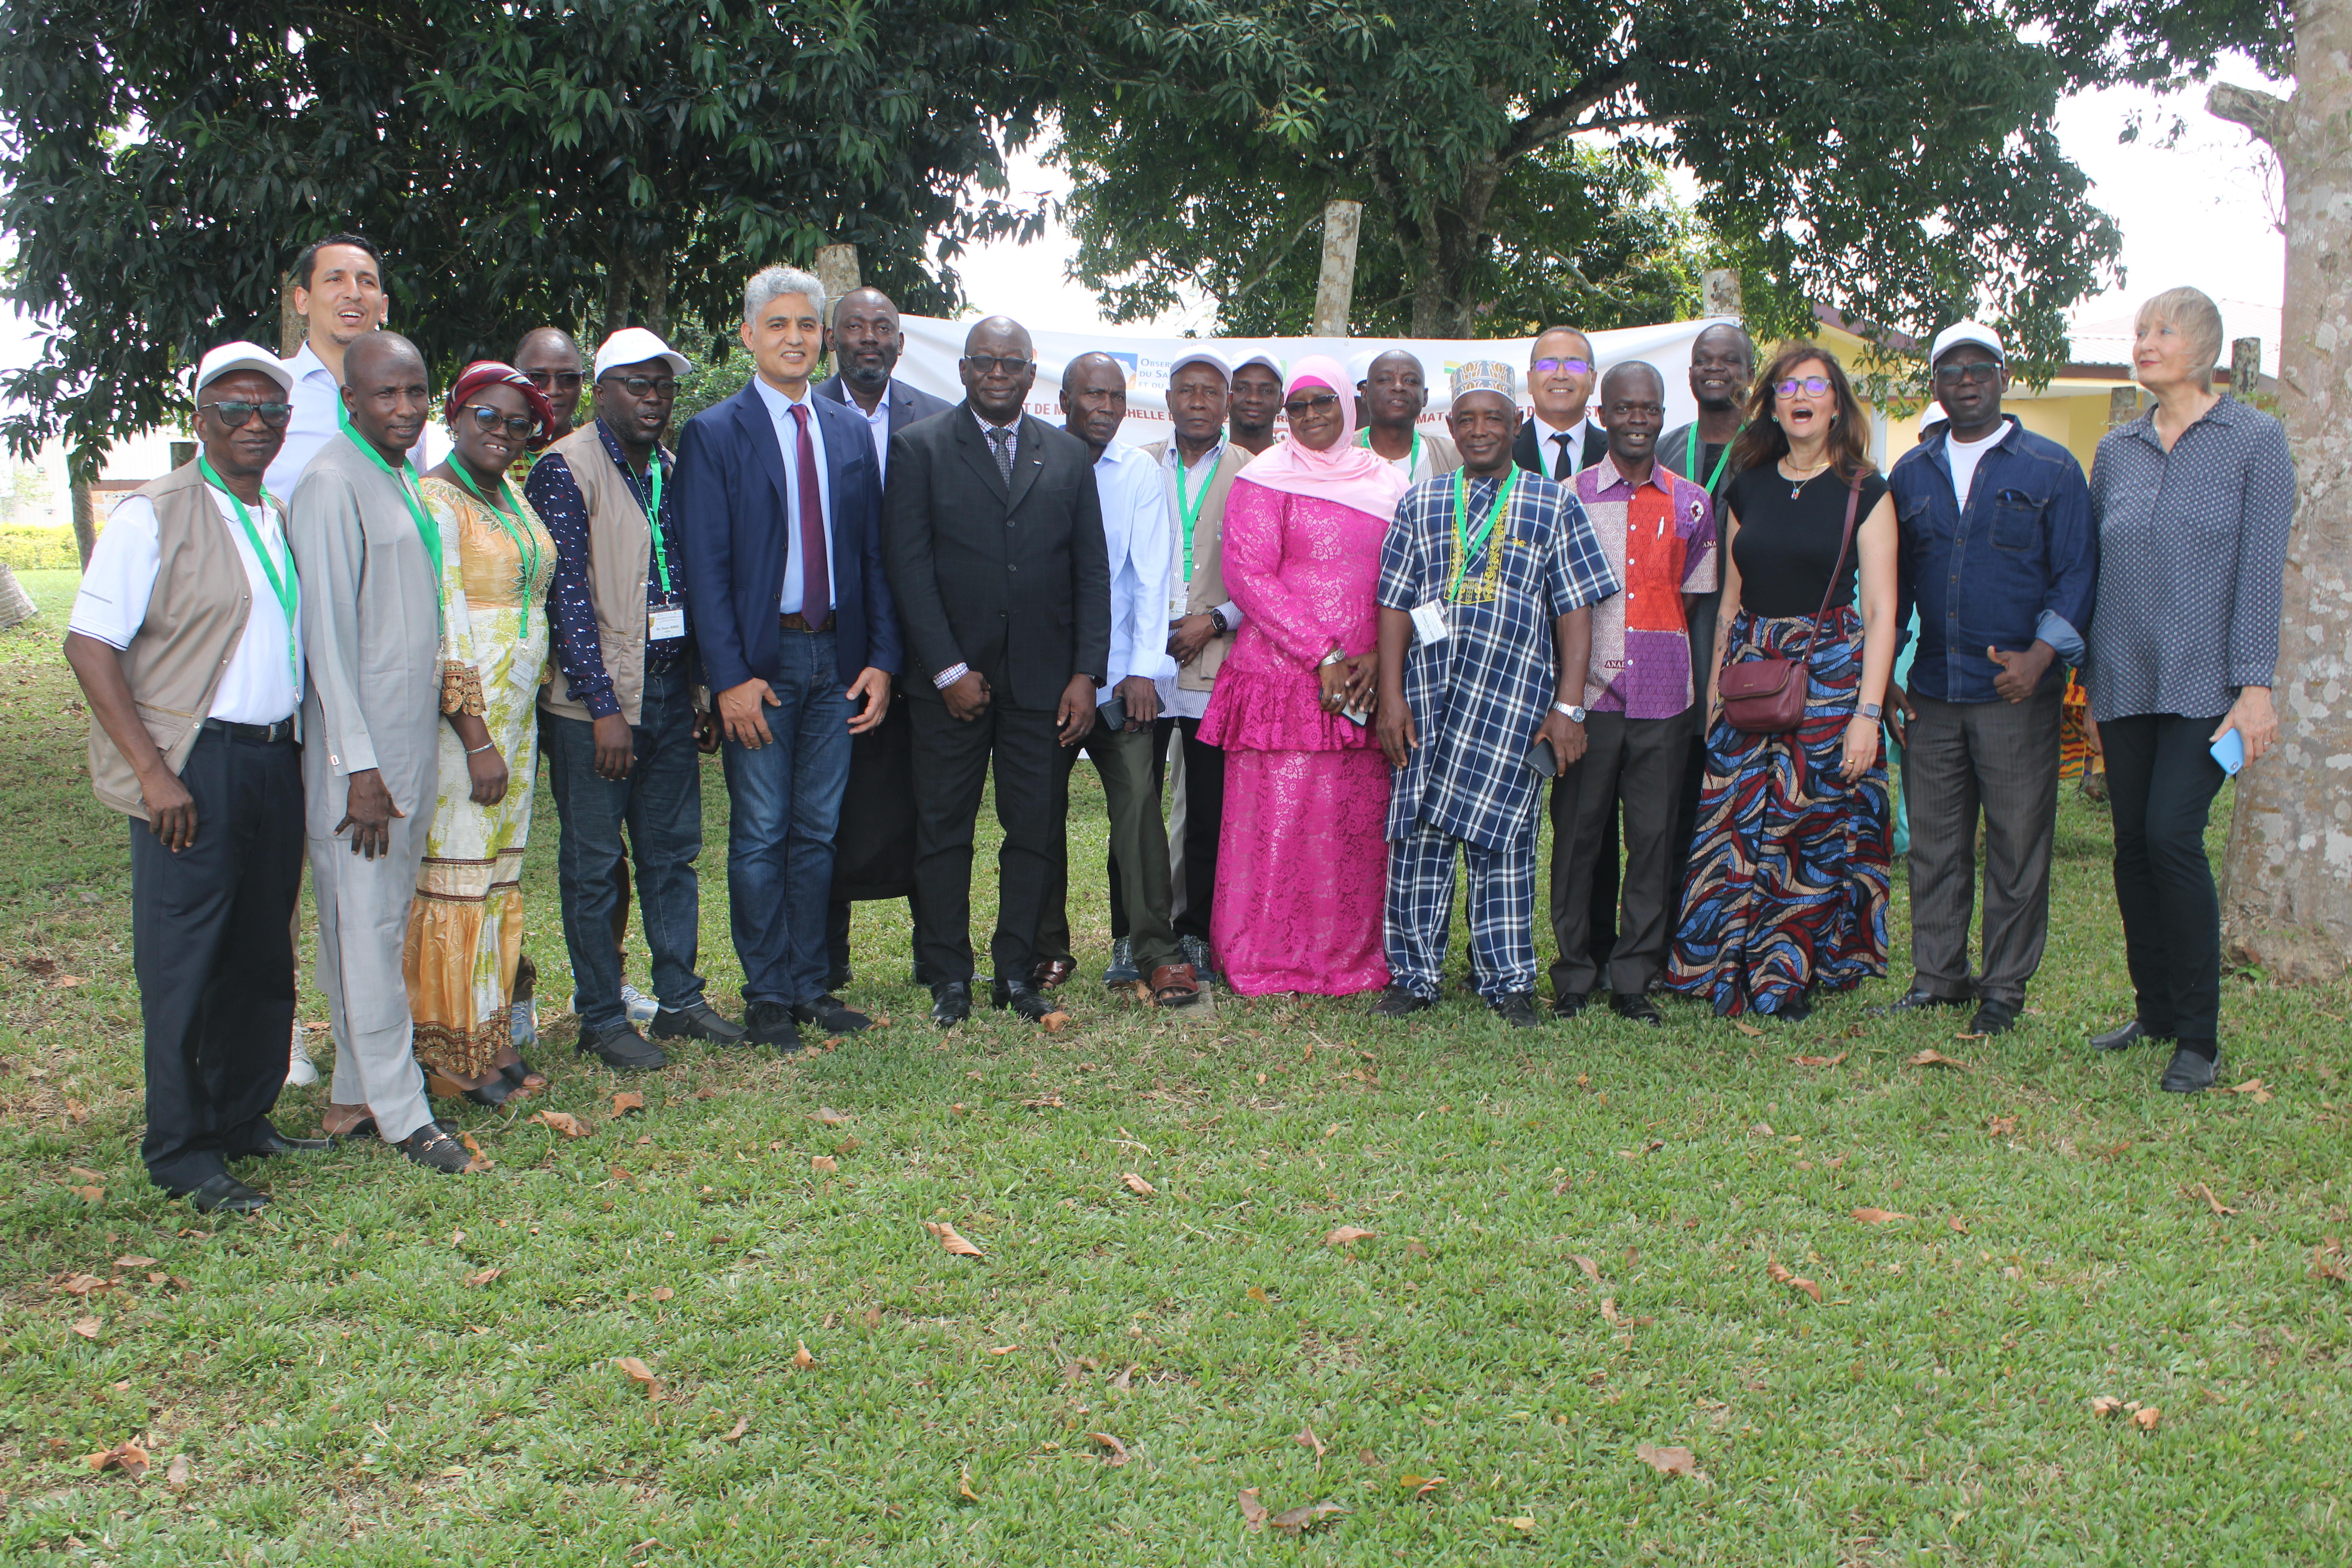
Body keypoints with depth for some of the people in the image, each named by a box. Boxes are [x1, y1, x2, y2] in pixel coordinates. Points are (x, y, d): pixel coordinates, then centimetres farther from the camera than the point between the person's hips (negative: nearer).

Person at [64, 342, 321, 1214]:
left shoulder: (283, 520, 14)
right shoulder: (155, 515, -7)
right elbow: (90, 645, -11)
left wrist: (306, 745, 11)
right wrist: (152, 770, -16)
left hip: (276, 759, 7)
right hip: (192, 767, -6)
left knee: (263, 955, 13)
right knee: (182, 967, -1)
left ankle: (243, 1119, 27)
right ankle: (182, 1156, 10)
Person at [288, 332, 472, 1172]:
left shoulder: (403, 477, 14)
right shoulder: (331, 484, -13)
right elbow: (327, 632, -16)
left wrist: (410, 755, 16)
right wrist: (360, 767, -18)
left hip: (413, 741, 9)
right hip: (360, 752, -9)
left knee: (385, 923, 12)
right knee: (366, 929, -1)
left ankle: (356, 1095, 21)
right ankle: (400, 1113, 5)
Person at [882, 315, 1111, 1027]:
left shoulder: (1069, 456, 11)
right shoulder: (919, 448, 3)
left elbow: (1092, 572, 9)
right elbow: (908, 566, -4)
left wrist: (1087, 675, 0)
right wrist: (948, 670, -10)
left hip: (1042, 678, 2)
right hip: (951, 678, -2)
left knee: (1037, 830, 4)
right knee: (944, 829, 3)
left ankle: (1017, 973, 15)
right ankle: (949, 977, 14)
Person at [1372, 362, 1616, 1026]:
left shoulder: (1553, 505, 9)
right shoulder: (1421, 503, 13)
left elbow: (1576, 611, 4)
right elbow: (1395, 605, 9)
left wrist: (1567, 705, -4)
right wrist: (1391, 696, 0)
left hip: (1514, 697, -2)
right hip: (1428, 696, 2)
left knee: (1501, 837, 0)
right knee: (1418, 835, 1)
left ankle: (1508, 982, 10)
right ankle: (1414, 974, 12)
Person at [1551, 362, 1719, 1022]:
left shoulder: (1692, 504, 9)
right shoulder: (1570, 496, 5)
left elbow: (1690, 597, 14)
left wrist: (1655, 658, 3)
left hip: (1663, 696, 1)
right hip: (1587, 691, -1)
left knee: (1653, 837, 2)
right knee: (1577, 834, 2)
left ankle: (1634, 978, 12)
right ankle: (1574, 973, 12)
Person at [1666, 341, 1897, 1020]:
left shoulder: (1863, 494, -1)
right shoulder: (1749, 487, 11)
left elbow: (1880, 614, -5)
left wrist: (1868, 712, -13)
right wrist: (1715, 684, 7)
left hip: (1830, 676, -3)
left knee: (1815, 830, -1)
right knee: (1734, 828, -1)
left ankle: (1792, 978, 12)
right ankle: (1732, 972, 12)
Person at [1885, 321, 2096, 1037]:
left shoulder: (2051, 468, 2)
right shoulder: (1910, 473, 12)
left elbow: (2078, 573, -1)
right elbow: (1890, 580, 16)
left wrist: (2040, 656, -14)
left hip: (2017, 692, -3)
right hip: (1931, 694, 3)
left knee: (2017, 846, 2)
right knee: (1933, 844, 8)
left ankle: (2005, 988, 12)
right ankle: (1938, 977, 19)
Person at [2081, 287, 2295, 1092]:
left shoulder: (2255, 440, -1)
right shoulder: (2115, 451, 11)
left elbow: (2262, 568, -6)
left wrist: (2256, 686, -12)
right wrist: (2092, 685, 14)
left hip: (2205, 683, -5)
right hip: (2127, 684, 5)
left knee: (2173, 836, -14)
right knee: (2132, 845, 5)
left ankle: (2199, 1035, -4)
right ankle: (2154, 1009, 19)